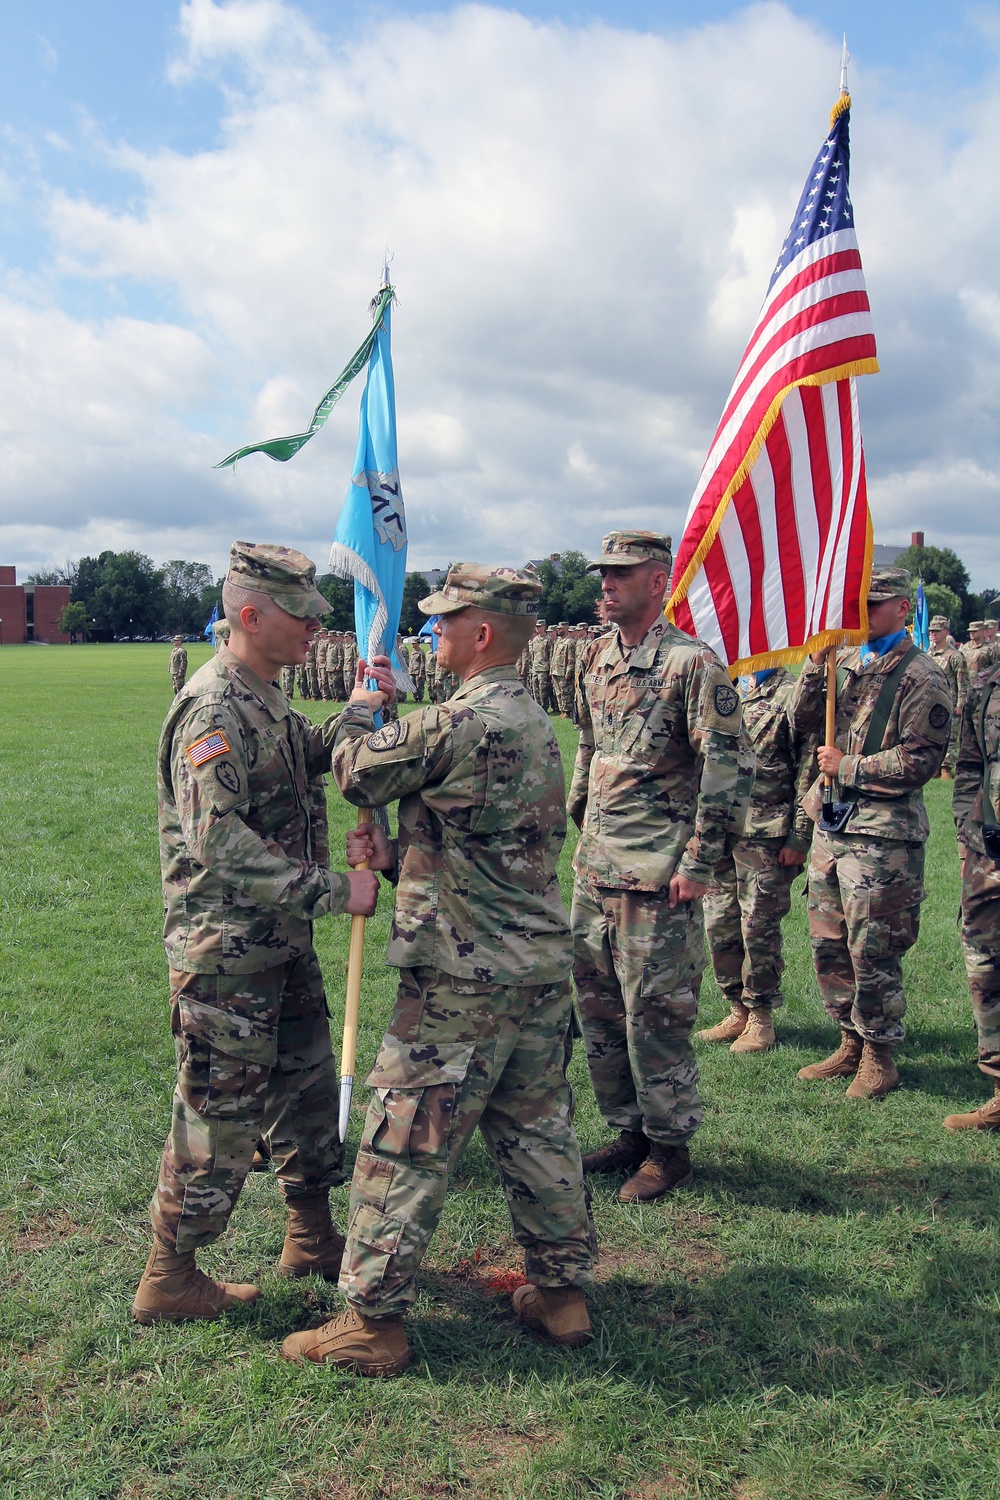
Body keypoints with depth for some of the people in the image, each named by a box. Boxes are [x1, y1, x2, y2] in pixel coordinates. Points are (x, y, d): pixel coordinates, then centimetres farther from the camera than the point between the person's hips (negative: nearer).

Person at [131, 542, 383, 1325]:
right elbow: (219, 842, -29)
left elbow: (311, 757, 27)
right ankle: (169, 1278, 21)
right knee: (221, 1114, 3)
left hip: (283, 940, 10)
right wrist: (333, 890, -28)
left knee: (306, 1086, 20)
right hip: (227, 948, -10)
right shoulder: (214, 708, -21)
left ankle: (313, 1238, 37)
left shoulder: (267, 699, 9)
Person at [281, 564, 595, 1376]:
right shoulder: (532, 721, 12)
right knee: (538, 1129, 18)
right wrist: (397, 856, 8)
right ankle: (562, 1290, 30)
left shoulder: (460, 721, -19)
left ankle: (373, 1321, 14)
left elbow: (357, 772, -5)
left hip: (463, 978, -9)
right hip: (542, 967, 9)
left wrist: (361, 706, 14)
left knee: (406, 1144, 3)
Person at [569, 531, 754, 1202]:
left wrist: (699, 863, -15)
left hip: (658, 874, -8)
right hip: (595, 868, 8)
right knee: (598, 1007, 14)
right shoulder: (598, 657, 11)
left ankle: (670, 1147, 18)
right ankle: (629, 1131, 30)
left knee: (653, 1013, 0)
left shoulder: (693, 662, -12)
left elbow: (731, 768, -14)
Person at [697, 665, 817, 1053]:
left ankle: (761, 1018, 17)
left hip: (766, 836, -6)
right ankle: (738, 1011, 25)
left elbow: (808, 773, -8)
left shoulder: (792, 695, -7)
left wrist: (799, 838, -11)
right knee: (719, 925, 10)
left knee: (759, 927, 2)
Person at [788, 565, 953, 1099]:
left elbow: (921, 760, -12)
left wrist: (848, 767, -11)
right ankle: (851, 1043, 28)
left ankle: (879, 1058, 16)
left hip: (881, 830, -7)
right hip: (831, 821, 7)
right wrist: (815, 663, -5)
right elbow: (803, 723, 6)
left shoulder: (922, 675, -8)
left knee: (872, 950, 0)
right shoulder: (844, 660, 12)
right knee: (827, 943, 13)